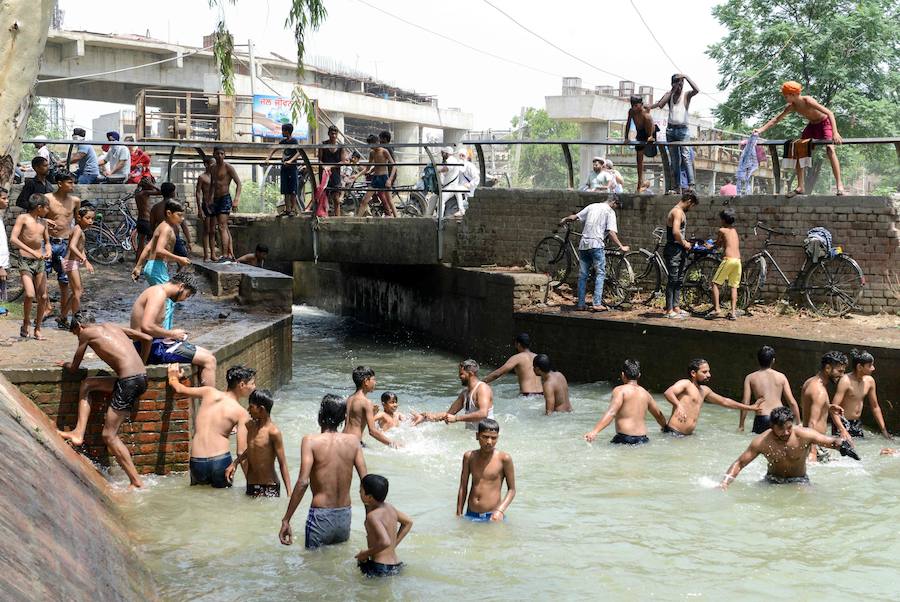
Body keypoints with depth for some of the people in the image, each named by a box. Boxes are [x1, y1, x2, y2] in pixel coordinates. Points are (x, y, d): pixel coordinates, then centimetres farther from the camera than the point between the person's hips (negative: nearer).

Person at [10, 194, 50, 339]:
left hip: (40, 262, 6)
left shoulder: (43, 222, 11)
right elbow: (13, 239, -18)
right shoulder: (23, 218, -7)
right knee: (30, 295, -20)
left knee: (43, 297, 1)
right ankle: (25, 324, 1)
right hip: (25, 261, -6)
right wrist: (32, 251, -26)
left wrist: (48, 252, -2)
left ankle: (37, 329, 14)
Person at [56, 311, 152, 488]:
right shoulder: (111, 327, 22)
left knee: (109, 435, 1)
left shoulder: (86, 333, 4)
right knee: (87, 384, 22)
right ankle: (78, 433, 19)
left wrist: (65, 364, 37)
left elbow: (74, 368, 15)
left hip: (129, 381, -8)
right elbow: (147, 339, 24)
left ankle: (136, 482, 0)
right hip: (142, 377, 8)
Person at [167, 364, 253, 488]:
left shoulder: (210, 392, 7)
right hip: (220, 461, -3)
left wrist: (173, 378, 42)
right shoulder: (242, 413, -2)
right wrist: (251, 483, -3)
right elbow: (242, 452, -8)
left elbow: (179, 389, 19)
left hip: (196, 463, 3)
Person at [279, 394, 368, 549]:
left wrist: (286, 520, -17)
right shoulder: (353, 441, 0)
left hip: (321, 516, -4)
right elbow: (365, 480, -2)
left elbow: (303, 482, -20)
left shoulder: (311, 441, -11)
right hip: (345, 516, 4)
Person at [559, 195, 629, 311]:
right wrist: (621, 246, -5)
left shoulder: (592, 206, 14)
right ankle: (597, 303, -11)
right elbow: (611, 232, -9)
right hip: (596, 244, -5)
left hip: (583, 244, 5)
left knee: (582, 275, 9)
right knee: (600, 273, -1)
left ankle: (580, 304, 11)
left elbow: (574, 217, 14)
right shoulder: (610, 212, 0)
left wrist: (564, 219, 33)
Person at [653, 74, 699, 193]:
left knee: (685, 156, -18)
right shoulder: (669, 94, 10)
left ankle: (691, 185, -23)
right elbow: (660, 105, -6)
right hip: (670, 129, 4)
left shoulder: (686, 94, 1)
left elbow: (696, 90, -20)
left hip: (683, 129, -4)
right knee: (674, 160, 5)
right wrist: (672, 91, -5)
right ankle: (676, 187, 8)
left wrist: (686, 77, -17)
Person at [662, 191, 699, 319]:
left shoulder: (681, 212, 17)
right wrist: (684, 243, -15)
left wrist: (685, 242, 10)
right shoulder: (677, 212, -16)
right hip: (674, 250, -10)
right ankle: (669, 310, -2)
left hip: (680, 251, 10)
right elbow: (675, 232, -28)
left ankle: (676, 307, 21)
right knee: (672, 280, -5)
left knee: (679, 280, 14)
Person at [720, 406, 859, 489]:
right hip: (772, 480, 0)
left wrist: (842, 444, -39)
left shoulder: (804, 435, -20)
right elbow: (739, 463, -12)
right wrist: (724, 483, -26)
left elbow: (832, 441, -14)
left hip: (798, 479, 0)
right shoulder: (761, 442, -18)